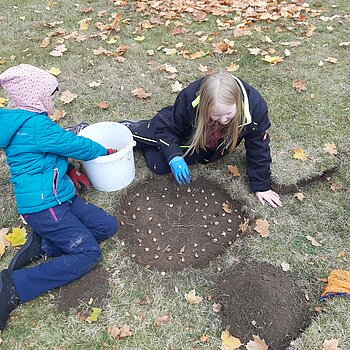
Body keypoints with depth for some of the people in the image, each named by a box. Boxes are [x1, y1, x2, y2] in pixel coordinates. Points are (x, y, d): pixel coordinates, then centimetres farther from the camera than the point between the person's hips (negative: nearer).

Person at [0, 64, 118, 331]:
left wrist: (68, 170, 12)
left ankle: (42, 244, 2)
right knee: (89, 253, -10)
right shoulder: (36, 125, -17)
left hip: (59, 196, 10)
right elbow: (75, 145, -8)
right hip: (44, 205, -10)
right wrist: (105, 152, 10)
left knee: (108, 226, 2)